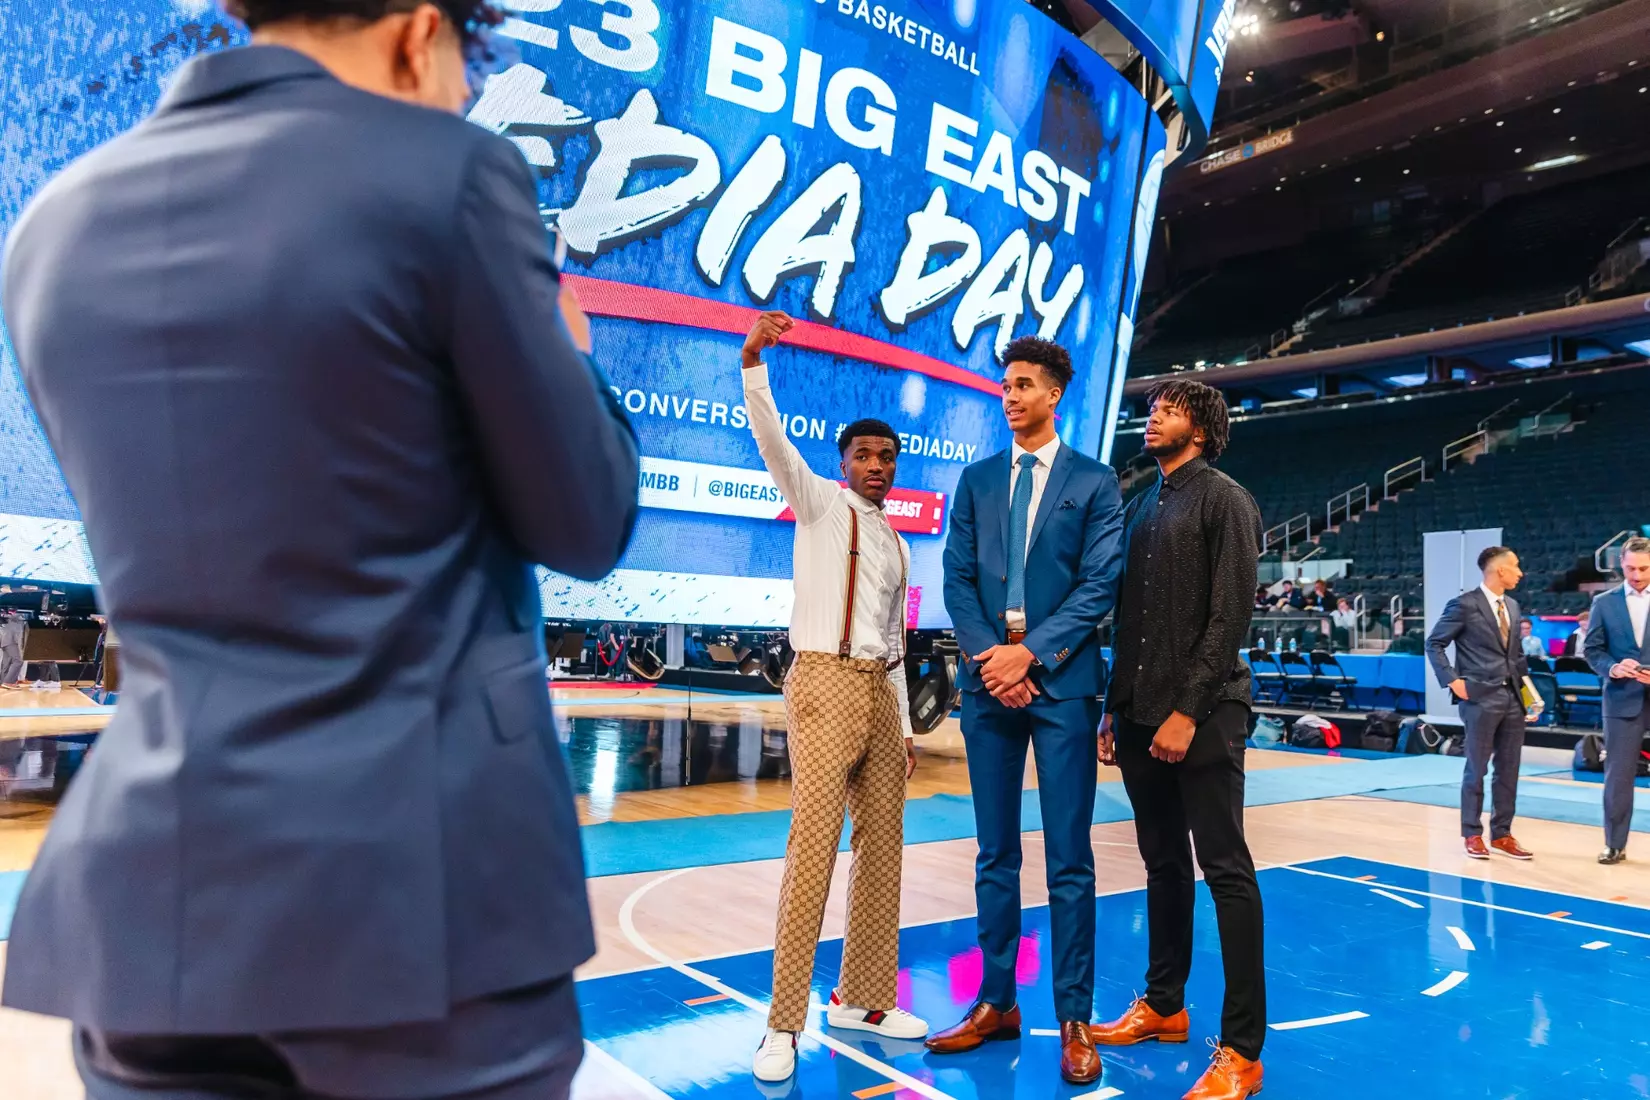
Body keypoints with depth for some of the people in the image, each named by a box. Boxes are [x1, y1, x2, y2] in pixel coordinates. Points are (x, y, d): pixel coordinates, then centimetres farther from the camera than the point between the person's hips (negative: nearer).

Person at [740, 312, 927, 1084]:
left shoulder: (896, 546, 19)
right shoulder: (819, 503, 4)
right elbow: (772, 441, -14)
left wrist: (904, 724, 16)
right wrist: (753, 361, -27)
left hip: (880, 692, 7)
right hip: (825, 682, -7)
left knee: (881, 848, 7)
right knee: (812, 849, -11)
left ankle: (861, 999, 19)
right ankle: (784, 1022, -5)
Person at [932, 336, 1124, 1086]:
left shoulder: (1094, 482, 4)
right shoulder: (977, 480, 13)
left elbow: (1100, 585, -5)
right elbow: (957, 577, 7)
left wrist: (1032, 652, -14)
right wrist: (988, 655, -8)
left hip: (1061, 680, -3)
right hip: (987, 678, 3)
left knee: (1068, 859, 1)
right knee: (995, 855, 10)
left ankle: (1074, 1020, 12)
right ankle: (996, 1003, 21)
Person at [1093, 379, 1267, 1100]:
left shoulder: (1224, 500, -3)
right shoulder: (1139, 509, 17)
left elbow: (1228, 618, -11)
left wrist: (1188, 710, -18)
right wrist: (1115, 710, 13)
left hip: (1202, 714, -7)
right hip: (1140, 713, 7)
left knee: (1226, 870, -3)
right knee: (1164, 864, 14)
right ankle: (1163, 1006, 27)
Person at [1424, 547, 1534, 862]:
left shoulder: (1512, 606, 13)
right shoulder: (1464, 605, -9)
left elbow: (1516, 650, 22)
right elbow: (1434, 644, -8)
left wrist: (1523, 677, 9)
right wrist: (1452, 680, -13)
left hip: (1512, 697, 7)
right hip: (1481, 698, -7)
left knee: (1509, 770, 10)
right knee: (1477, 770, 1)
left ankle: (1502, 834, 20)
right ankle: (1472, 834, 12)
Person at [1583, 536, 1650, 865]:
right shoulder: (1604, 602, 6)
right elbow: (1593, 650, 5)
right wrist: (1612, 668, -15)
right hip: (1622, 700, 1)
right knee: (1618, 775, 5)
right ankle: (1615, 844, 14)